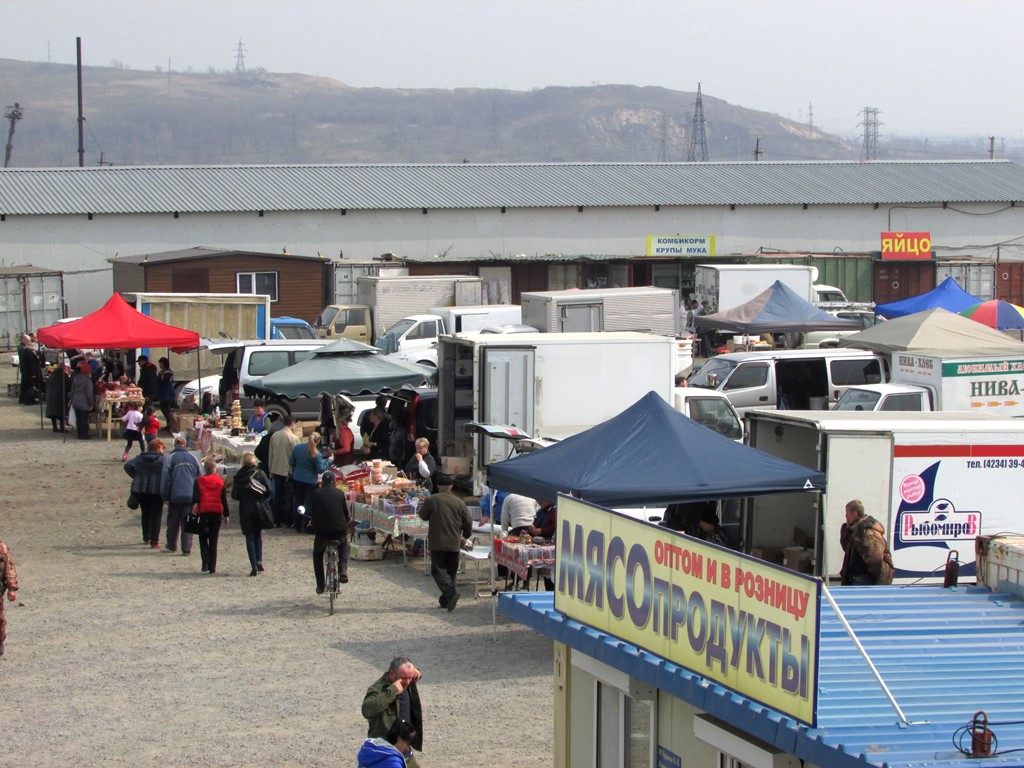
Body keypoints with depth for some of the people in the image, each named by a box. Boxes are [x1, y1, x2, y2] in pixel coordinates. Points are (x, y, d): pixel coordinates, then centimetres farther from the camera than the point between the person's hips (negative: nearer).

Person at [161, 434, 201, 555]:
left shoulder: (170, 458, -1)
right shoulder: (193, 458, 9)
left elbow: (165, 478, -4)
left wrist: (164, 496, 1)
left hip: (175, 496, -2)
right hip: (190, 496, 2)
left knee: (173, 522, 12)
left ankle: (171, 545, 22)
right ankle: (187, 548, -5)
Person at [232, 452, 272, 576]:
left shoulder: (238, 477, -5)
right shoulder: (260, 473, -5)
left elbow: (235, 495, -5)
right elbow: (269, 491, -6)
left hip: (246, 511, -1)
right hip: (259, 509, 1)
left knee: (250, 537, 4)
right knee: (258, 535, 19)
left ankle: (254, 566, -5)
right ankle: (259, 562, 8)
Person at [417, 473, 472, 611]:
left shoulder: (431, 500, -8)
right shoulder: (459, 502, 2)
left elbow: (423, 515, 7)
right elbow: (468, 522, 7)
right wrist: (466, 535, 25)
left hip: (437, 543, -4)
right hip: (454, 543, 4)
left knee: (438, 570, -2)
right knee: (451, 571, 14)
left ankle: (451, 593, -25)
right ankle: (445, 600, 16)